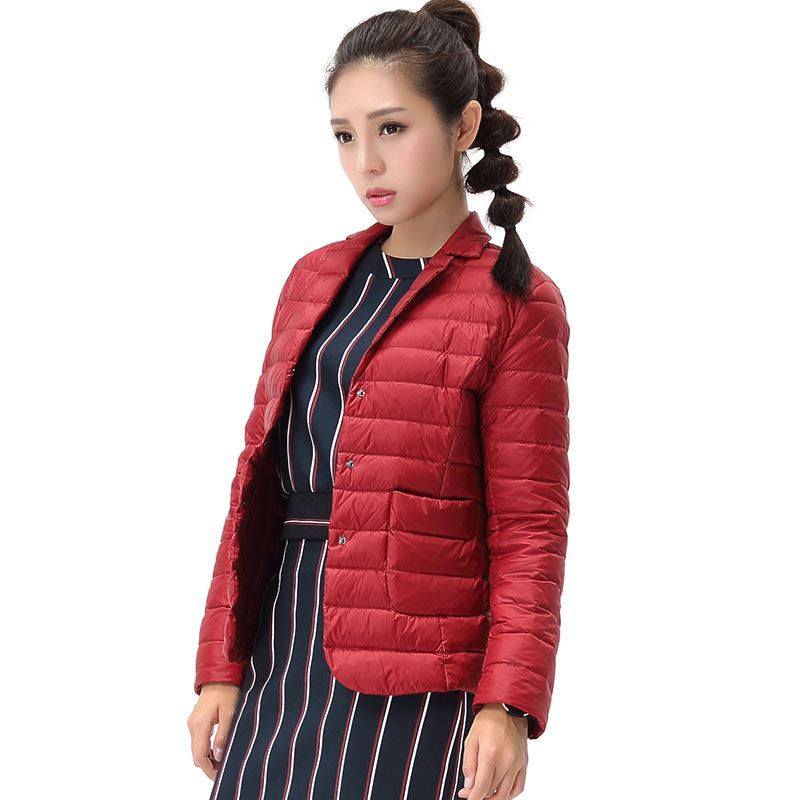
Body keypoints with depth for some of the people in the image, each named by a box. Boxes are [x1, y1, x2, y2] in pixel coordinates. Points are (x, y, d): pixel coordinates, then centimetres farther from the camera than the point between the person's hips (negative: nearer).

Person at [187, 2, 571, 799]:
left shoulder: (514, 304, -3)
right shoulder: (315, 281, 13)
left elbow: (529, 528, -6)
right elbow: (259, 476, 13)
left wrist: (507, 705, -15)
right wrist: (221, 666, 8)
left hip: (419, 688, -5)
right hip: (282, 674, 5)